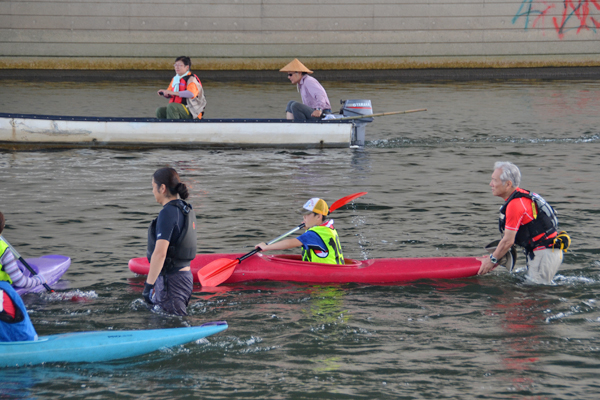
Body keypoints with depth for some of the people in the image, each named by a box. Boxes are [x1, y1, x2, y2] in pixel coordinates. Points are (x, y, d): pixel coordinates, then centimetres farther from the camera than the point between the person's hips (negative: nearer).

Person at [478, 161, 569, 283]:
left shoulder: (515, 205, -21)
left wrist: (492, 260, -2)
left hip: (544, 254, -10)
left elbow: (508, 241, -16)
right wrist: (495, 256, 17)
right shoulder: (522, 195, 10)